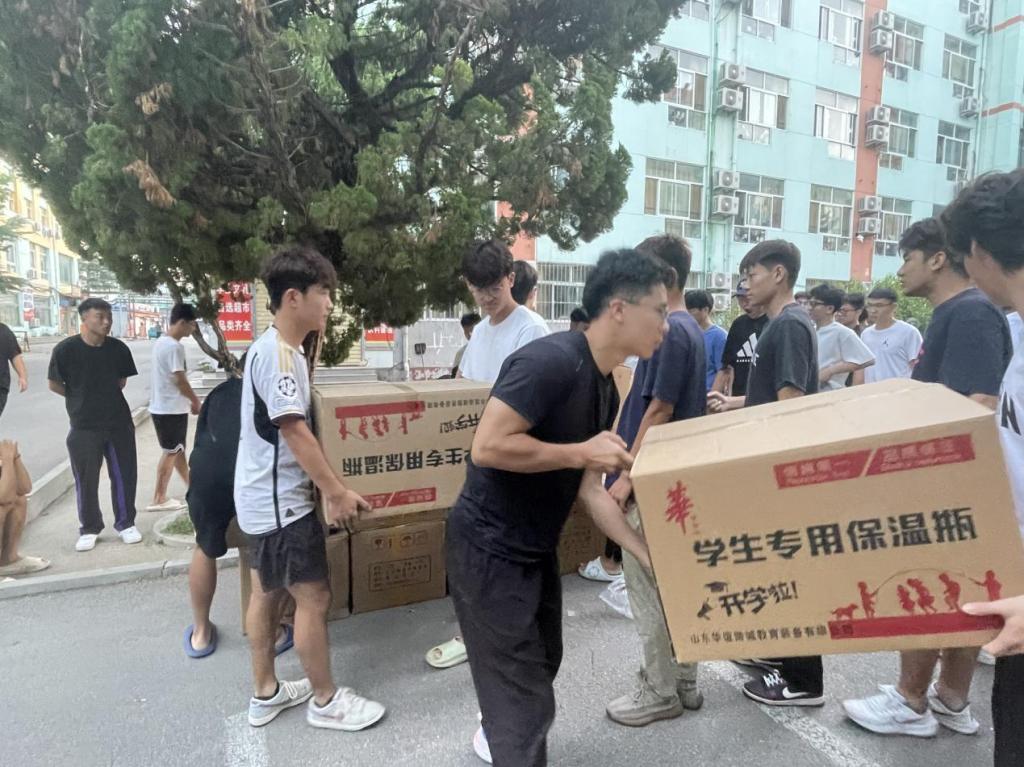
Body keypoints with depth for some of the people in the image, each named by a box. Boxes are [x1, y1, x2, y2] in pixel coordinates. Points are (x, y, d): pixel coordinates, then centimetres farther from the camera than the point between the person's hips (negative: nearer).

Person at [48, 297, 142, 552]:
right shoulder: (65, 349, -12)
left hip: (119, 422, 2)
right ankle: (89, 529, 24)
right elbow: (54, 385, -1)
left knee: (124, 475, 8)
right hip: (84, 426, -2)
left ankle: (125, 523, 23)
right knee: (86, 480, 8)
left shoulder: (118, 348, -4)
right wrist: (82, 399, 4)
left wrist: (106, 398, 8)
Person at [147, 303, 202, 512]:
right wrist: (195, 400, -7)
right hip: (171, 409, -10)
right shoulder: (174, 346, -20)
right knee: (171, 452, 1)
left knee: (177, 450, 16)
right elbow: (179, 379, -21)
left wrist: (190, 399, 15)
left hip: (162, 406, 10)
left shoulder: (161, 342, 11)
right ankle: (158, 499, 9)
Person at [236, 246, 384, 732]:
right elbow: (294, 432, -25)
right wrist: (337, 492, -20)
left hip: (264, 498, 11)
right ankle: (326, 700, 18)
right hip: (280, 501, -10)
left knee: (267, 592, 18)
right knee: (313, 596, 1)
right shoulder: (277, 352, -22)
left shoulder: (280, 348, 10)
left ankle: (265, 693, 34)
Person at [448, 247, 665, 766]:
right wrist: (580, 451, -23)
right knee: (526, 699, 3)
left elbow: (590, 491, 4)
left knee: (542, 663, 28)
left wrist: (650, 557, -1)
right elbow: (487, 447, -30)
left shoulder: (606, 391, 4)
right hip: (489, 549, -10)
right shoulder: (552, 360, -25)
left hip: (535, 548, 10)